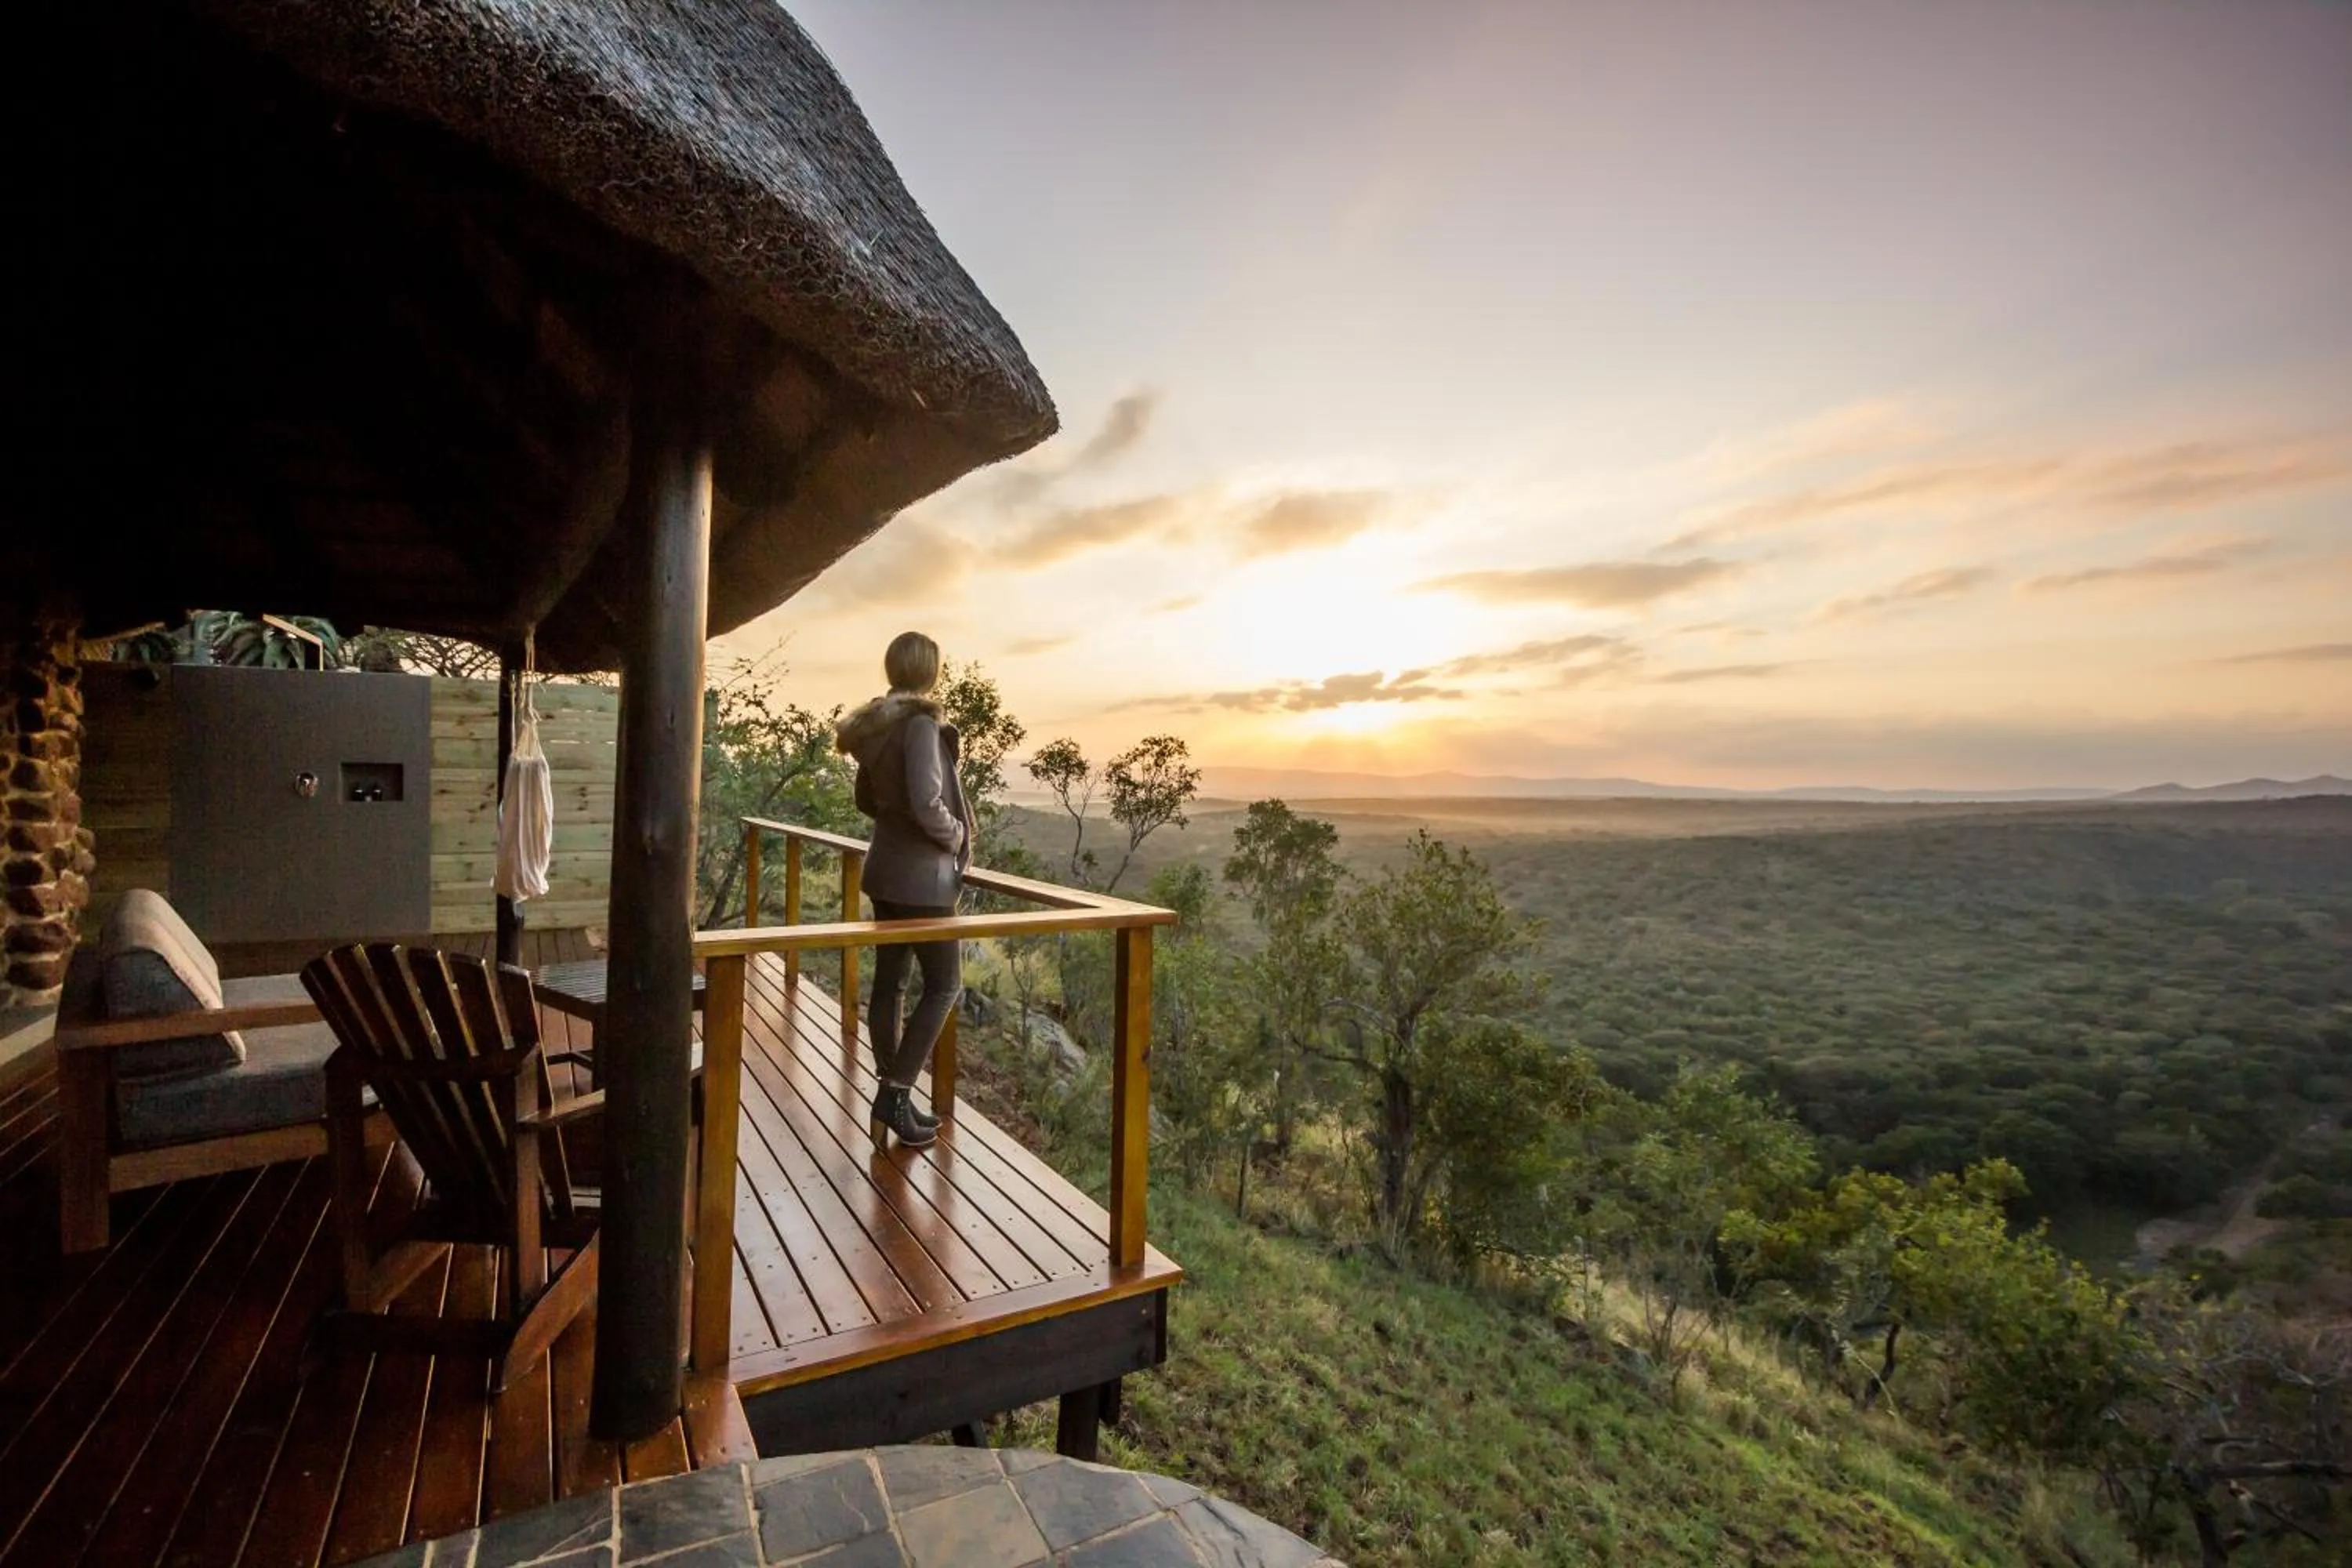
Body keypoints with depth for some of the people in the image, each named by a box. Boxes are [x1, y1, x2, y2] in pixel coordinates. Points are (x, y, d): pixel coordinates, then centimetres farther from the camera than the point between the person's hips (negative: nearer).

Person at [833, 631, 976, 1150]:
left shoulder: (875, 726, 8)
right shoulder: (922, 722, -18)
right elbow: (927, 803, -27)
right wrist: (955, 836, -10)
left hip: (885, 869, 8)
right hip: (922, 875, -8)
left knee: (889, 983, 12)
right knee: (944, 986, 3)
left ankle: (893, 1101, 21)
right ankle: (894, 1096, 2)